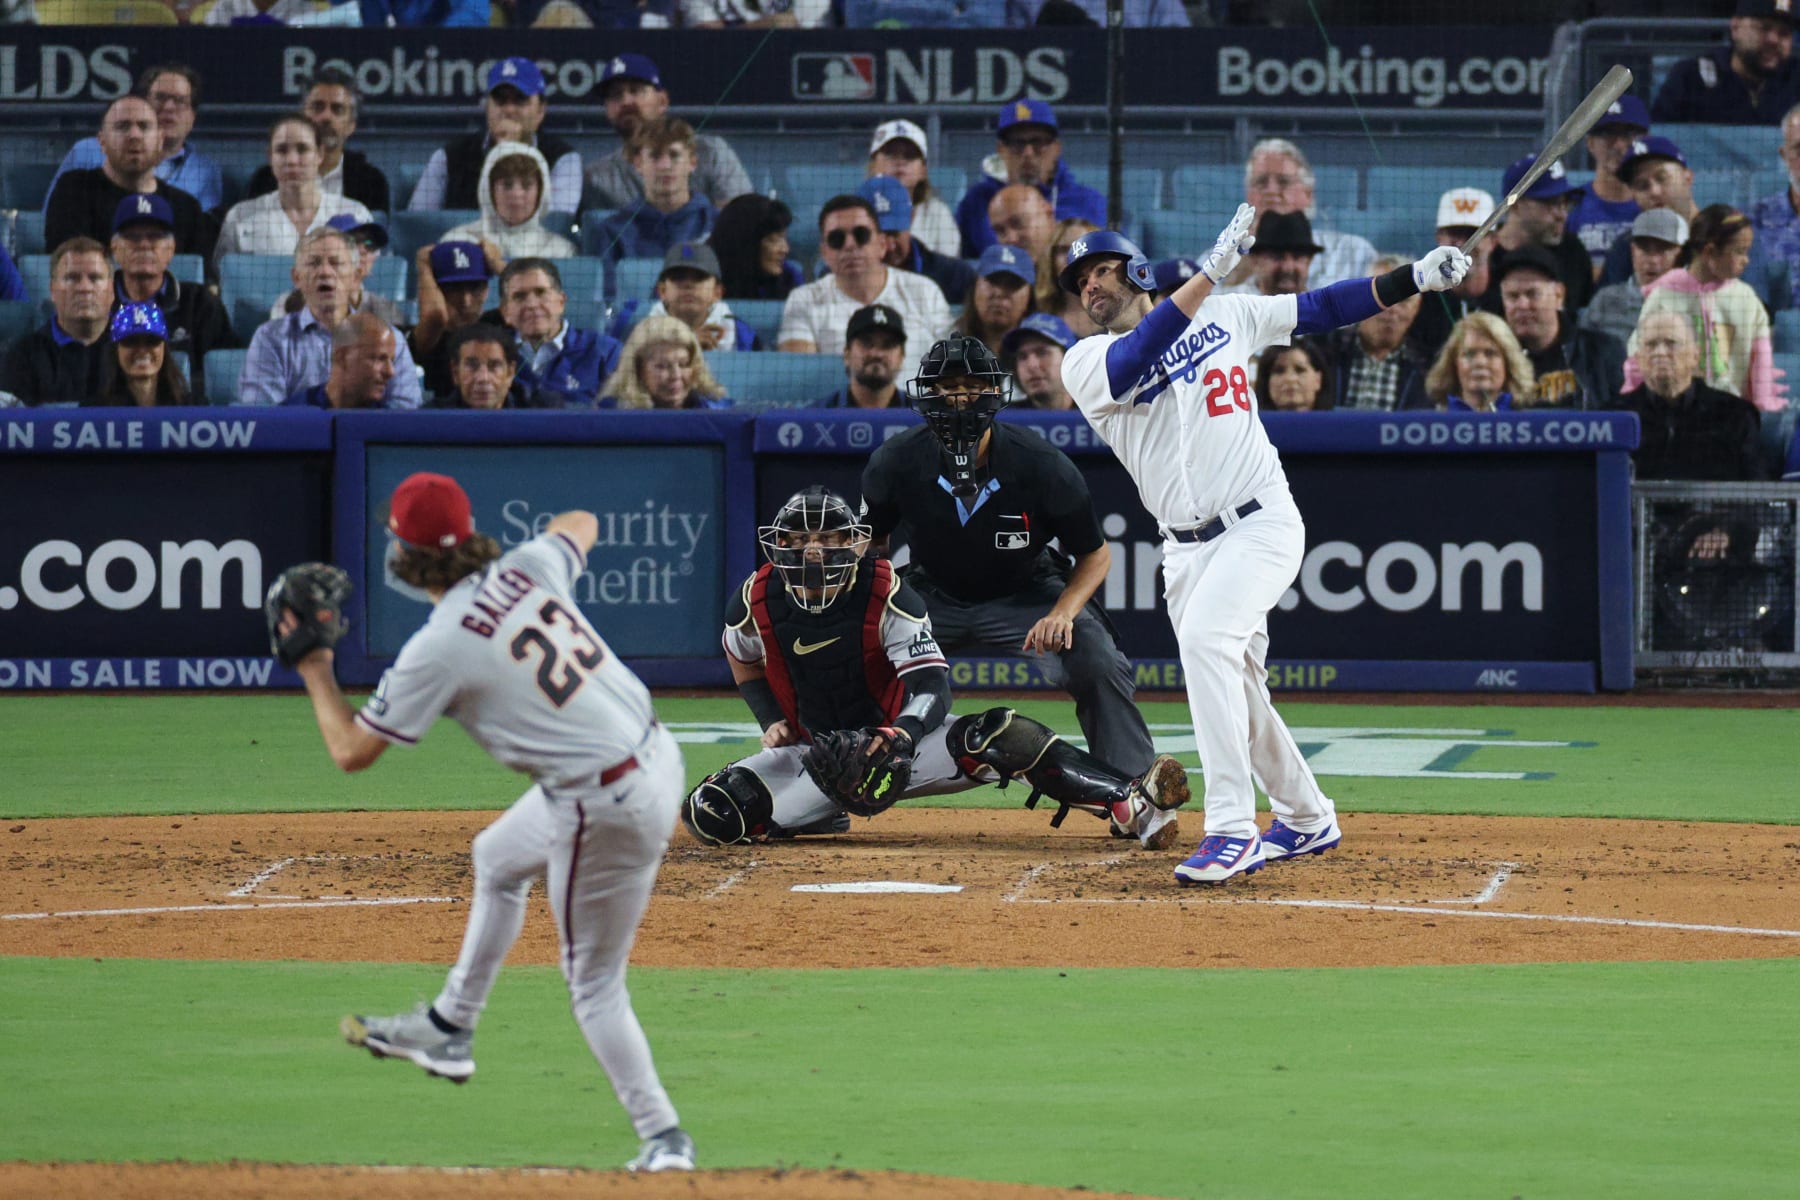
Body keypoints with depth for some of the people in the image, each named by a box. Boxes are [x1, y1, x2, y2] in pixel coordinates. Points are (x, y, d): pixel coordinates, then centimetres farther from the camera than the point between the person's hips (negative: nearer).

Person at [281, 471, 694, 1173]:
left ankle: (662, 1136, 9)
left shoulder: (437, 649, -18)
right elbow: (581, 524, 26)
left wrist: (315, 670, 5)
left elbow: (351, 752, -8)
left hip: (604, 810, -9)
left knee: (595, 986, 6)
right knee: (497, 859, 30)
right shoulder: (527, 568, 1)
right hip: (654, 752, 9)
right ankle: (451, 1028, 42)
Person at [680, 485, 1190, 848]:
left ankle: (1129, 803, -33)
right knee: (713, 815, -22)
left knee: (1002, 736, -30)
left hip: (897, 738, -2)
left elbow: (931, 687, -22)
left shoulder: (887, 594, -16)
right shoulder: (756, 602, -9)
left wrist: (898, 737, -42)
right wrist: (772, 721, -1)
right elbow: (743, 658, 15)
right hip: (814, 754, 2)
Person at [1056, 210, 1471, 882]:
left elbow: (1321, 308, 11)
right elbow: (1136, 361, -19)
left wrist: (1415, 279, 0)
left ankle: (1232, 830, -31)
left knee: (1206, 637, -27)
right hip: (1187, 549, 4)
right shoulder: (1087, 363, 2)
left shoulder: (1224, 316, 7)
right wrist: (1211, 272, -25)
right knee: (1235, 697, 11)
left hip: (1261, 524, -4)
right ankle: (1306, 820, 35)